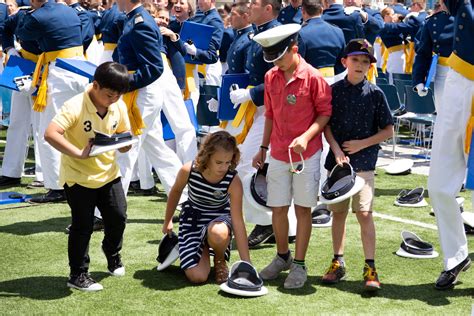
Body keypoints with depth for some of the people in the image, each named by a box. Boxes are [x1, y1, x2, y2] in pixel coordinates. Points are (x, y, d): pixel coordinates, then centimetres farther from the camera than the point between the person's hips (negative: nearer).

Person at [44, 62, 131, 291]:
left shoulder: (119, 107, -4)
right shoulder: (75, 106, -23)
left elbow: (125, 133, 11)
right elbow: (50, 134, -32)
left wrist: (124, 143, -13)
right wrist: (79, 153, -33)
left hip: (108, 173, 6)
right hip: (78, 177, -5)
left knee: (118, 217, 9)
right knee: (82, 226, -1)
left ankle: (113, 255, 36)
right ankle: (78, 274, 12)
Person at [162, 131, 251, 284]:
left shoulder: (234, 181, -25)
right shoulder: (188, 171, -23)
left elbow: (238, 222, -25)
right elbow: (175, 192, 2)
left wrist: (247, 264, -29)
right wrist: (167, 221, 16)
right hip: (192, 218, 1)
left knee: (218, 233, -41)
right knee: (197, 276, -15)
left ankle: (220, 261, -4)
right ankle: (204, 250, 22)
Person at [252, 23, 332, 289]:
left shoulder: (313, 77, -13)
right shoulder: (271, 77, 4)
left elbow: (325, 113, -8)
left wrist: (306, 137, -22)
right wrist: (263, 149, 13)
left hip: (307, 155, -5)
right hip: (278, 155, 5)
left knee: (303, 208, 4)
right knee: (278, 208, 9)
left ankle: (299, 264, 14)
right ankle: (282, 256, 29)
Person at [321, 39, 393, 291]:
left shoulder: (375, 93, -1)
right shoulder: (334, 90, 4)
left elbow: (388, 130, 1)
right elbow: (325, 124, 4)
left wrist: (362, 144, -9)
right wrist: (337, 150, -10)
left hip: (364, 162, -2)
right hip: (337, 160, 3)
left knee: (364, 213, -9)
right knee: (338, 212, 10)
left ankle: (370, 267, -5)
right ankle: (338, 263, 21)